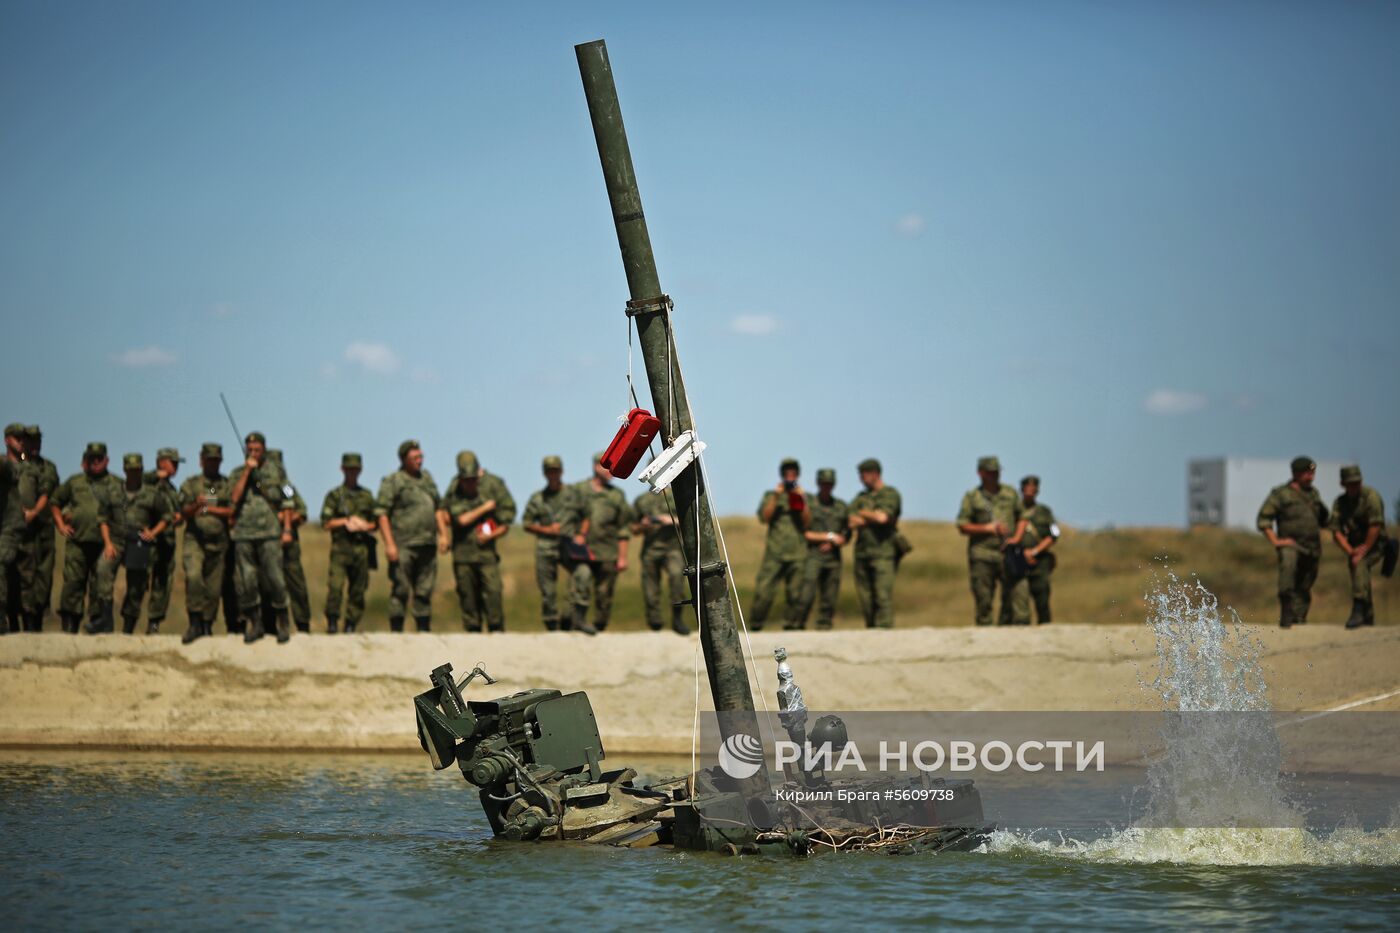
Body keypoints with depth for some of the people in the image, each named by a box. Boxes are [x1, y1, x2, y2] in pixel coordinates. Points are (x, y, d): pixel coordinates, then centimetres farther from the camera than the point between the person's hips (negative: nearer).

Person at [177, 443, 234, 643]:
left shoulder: (228, 485, 12)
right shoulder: (190, 484, 9)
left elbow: (233, 512, 3)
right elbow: (184, 512, -1)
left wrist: (211, 509, -8)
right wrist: (196, 505, -22)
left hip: (219, 542, 2)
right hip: (195, 539, -2)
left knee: (214, 588, 1)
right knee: (193, 576, -23)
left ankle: (207, 626, 14)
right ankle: (195, 624, -18)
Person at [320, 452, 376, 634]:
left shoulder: (367, 496, 16)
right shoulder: (334, 495, 6)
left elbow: (375, 523, 17)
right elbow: (326, 523, 0)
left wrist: (364, 526, -4)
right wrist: (346, 522, -11)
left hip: (362, 549, 3)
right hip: (341, 548, -3)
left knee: (358, 590, 3)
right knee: (335, 586, -17)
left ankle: (350, 626, 10)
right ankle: (332, 623, -7)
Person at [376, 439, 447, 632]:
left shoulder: (427, 478, 16)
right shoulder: (392, 482, -5)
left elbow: (437, 507, 25)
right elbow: (381, 513, -9)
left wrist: (442, 535, 15)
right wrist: (389, 544, -16)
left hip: (427, 544, 6)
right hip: (404, 545, -6)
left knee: (424, 591, 8)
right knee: (401, 590, -6)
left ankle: (424, 630, 13)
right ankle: (396, 631, -3)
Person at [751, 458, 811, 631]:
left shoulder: (804, 497, 16)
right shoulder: (770, 495, 15)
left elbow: (807, 522, 4)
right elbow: (764, 518, 1)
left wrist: (801, 500, -7)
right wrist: (776, 497, -6)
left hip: (798, 553, 1)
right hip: (774, 553, -1)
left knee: (796, 594, -2)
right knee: (764, 590, -9)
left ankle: (794, 625, 3)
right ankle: (755, 626, -4)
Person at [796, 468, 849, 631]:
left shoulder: (842, 507, 13)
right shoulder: (807, 504, 1)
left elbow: (847, 535, 15)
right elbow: (803, 533, -3)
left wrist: (832, 544, -5)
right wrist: (829, 537, -7)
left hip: (833, 558, 4)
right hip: (812, 556, -4)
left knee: (829, 599, 1)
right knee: (806, 595, -17)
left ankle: (824, 628, 6)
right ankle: (796, 626, -15)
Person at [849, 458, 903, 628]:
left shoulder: (890, 494, 0)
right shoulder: (861, 497, 16)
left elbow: (882, 517, -16)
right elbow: (853, 522, 3)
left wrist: (864, 513, 1)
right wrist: (874, 518, -7)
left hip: (883, 552, -6)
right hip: (862, 554, 6)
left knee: (883, 597, -13)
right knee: (866, 600, 4)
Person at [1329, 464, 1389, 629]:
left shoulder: (1371, 496, -18)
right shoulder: (1340, 503, -1)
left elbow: (1375, 527, -22)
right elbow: (1336, 532, -4)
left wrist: (1363, 550, -21)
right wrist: (1350, 551, -16)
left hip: (1374, 545, -6)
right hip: (1354, 546, 6)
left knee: (1360, 565, -30)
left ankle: (1358, 611, -37)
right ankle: (1368, 618, 29)